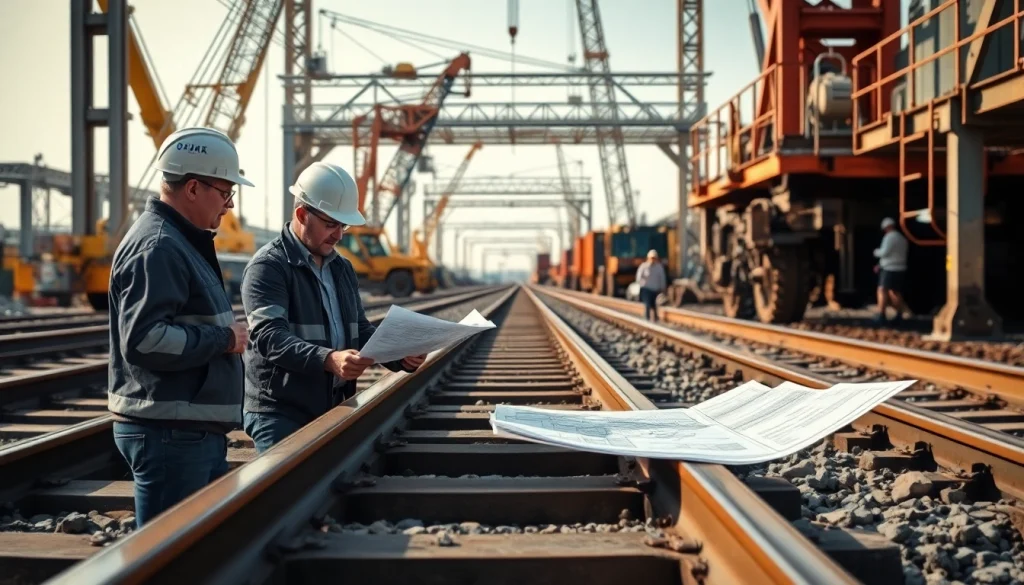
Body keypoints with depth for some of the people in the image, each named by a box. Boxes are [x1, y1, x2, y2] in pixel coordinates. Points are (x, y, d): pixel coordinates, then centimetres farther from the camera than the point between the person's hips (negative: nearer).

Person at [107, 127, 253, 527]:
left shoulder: (184, 242, 17)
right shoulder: (156, 247, -17)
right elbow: (144, 341, -26)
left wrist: (226, 335, 10)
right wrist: (224, 338, -17)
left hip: (197, 431, 11)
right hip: (170, 433, -11)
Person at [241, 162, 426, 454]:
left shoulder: (342, 268, 15)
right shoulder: (268, 266, -12)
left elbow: (361, 330, 20)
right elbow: (270, 337, -24)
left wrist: (400, 356, 0)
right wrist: (329, 360, -40)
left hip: (332, 410, 8)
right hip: (280, 414, -7)